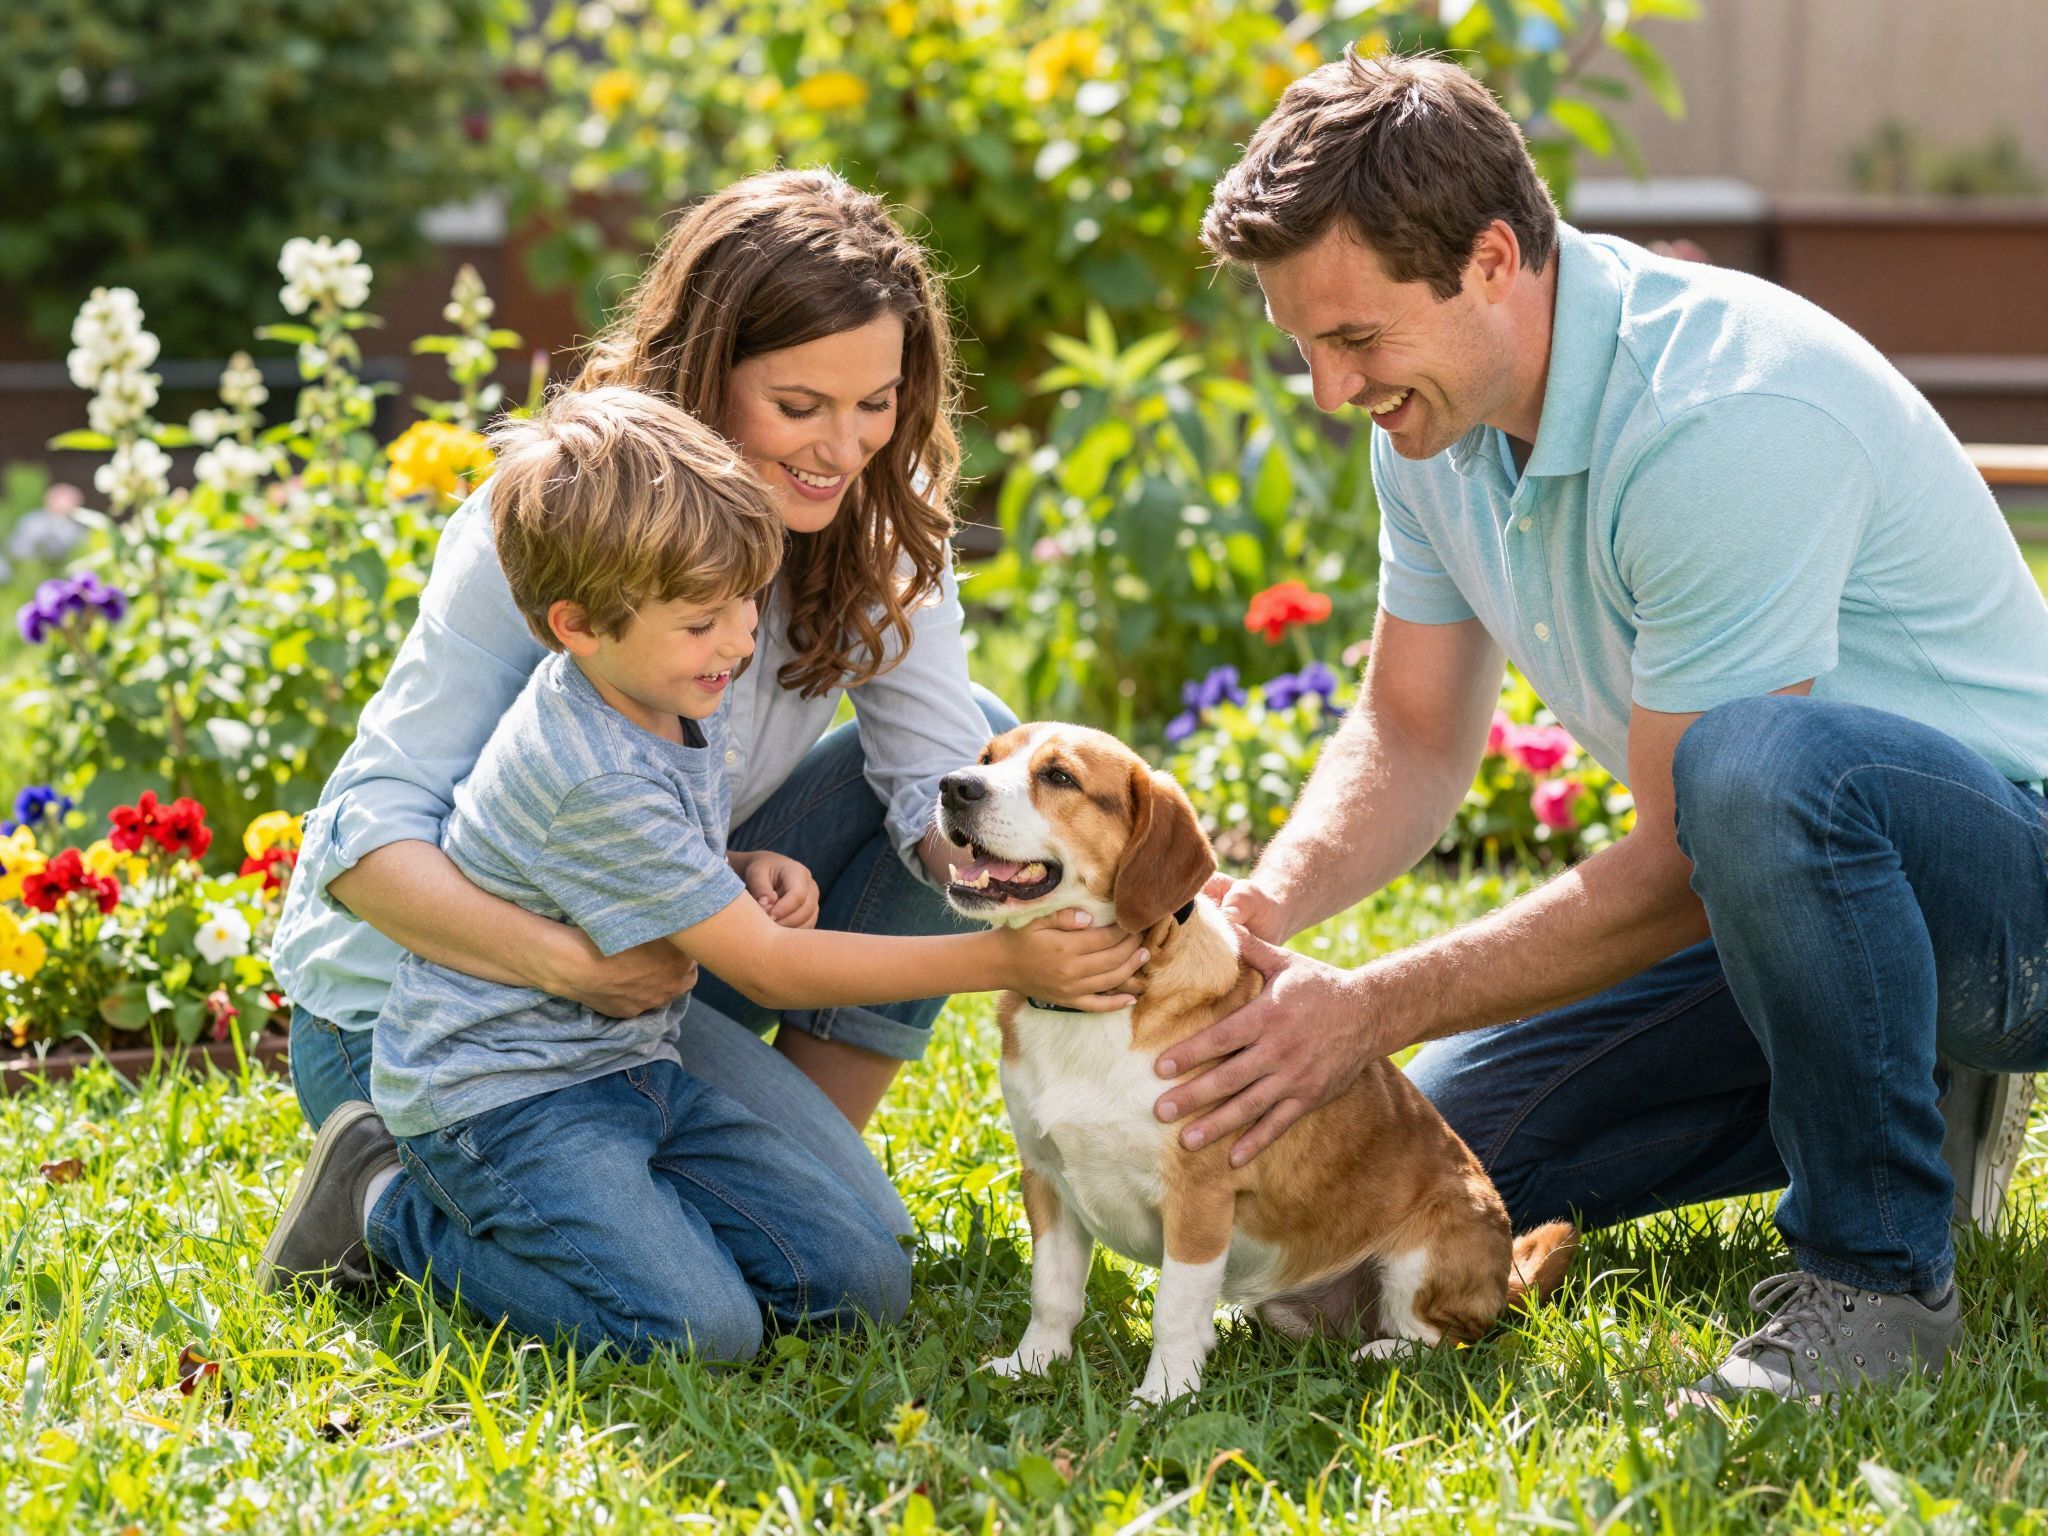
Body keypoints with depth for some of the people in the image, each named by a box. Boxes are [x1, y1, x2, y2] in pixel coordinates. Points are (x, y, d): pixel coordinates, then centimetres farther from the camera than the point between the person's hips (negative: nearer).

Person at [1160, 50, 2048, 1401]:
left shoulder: (1725, 416, -30)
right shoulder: (1436, 411, -2)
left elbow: (1688, 863, -27)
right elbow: (1413, 735, 6)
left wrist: (1372, 1008, -25)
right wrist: (1266, 907, -15)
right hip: (1787, 894, 9)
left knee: (1761, 761, -41)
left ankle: (1879, 1267, -21)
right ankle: (1902, 1091, 16)